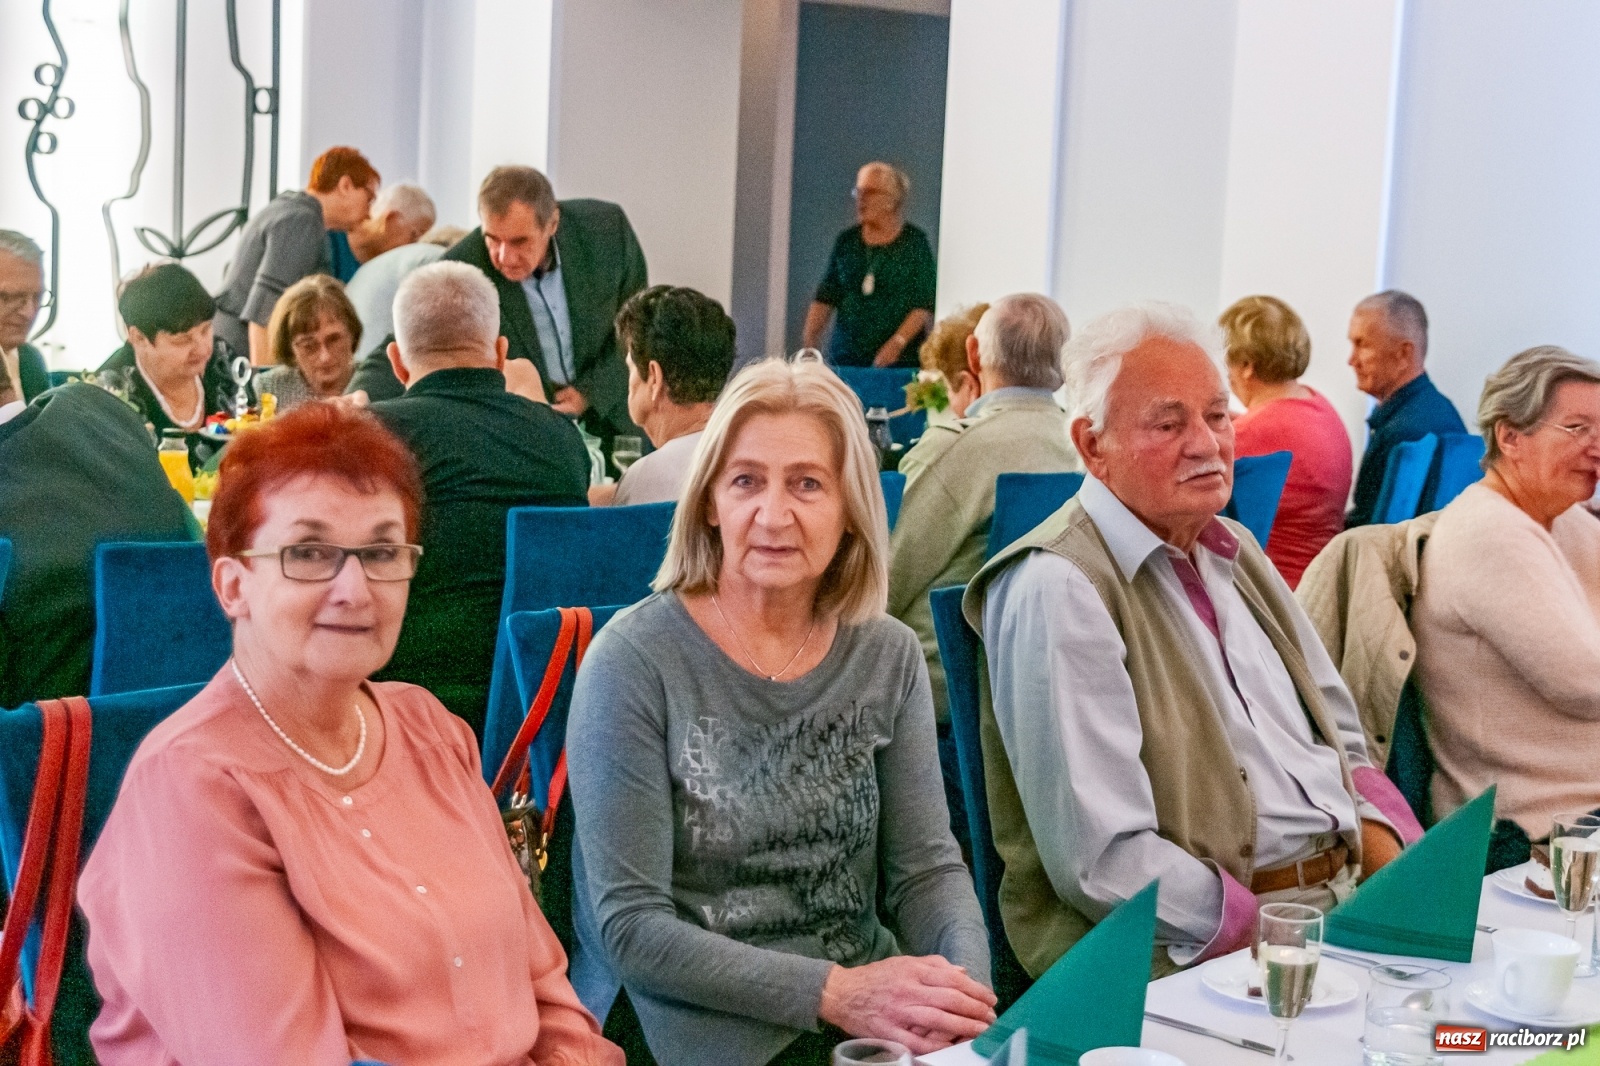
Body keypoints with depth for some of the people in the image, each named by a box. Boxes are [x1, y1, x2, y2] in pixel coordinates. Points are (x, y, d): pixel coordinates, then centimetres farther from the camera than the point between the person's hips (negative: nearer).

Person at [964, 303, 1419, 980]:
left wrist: (1397, 866, 3)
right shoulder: (1060, 590, -13)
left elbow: (1342, 740, 23)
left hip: (1345, 896, 9)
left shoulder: (1231, 550, 17)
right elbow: (1106, 861, -19)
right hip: (1189, 951, -9)